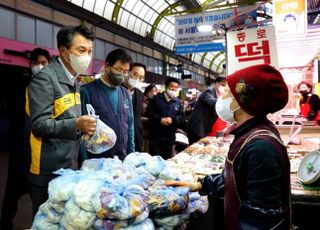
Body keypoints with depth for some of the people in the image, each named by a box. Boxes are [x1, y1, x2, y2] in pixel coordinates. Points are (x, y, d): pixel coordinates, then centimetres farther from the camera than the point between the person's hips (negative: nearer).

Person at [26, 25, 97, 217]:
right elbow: (39, 125, -22)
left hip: (69, 167, 8)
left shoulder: (73, 80, 14)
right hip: (48, 171, -8)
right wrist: (76, 125, -33)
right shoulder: (45, 78, -15)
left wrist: (84, 126, 5)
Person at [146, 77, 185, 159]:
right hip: (155, 135, -2)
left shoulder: (178, 102, 10)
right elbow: (149, 113, -4)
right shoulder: (156, 98, 3)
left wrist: (172, 119, -14)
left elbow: (182, 118, 4)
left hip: (170, 137, 3)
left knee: (167, 159, 10)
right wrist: (160, 119, -17)